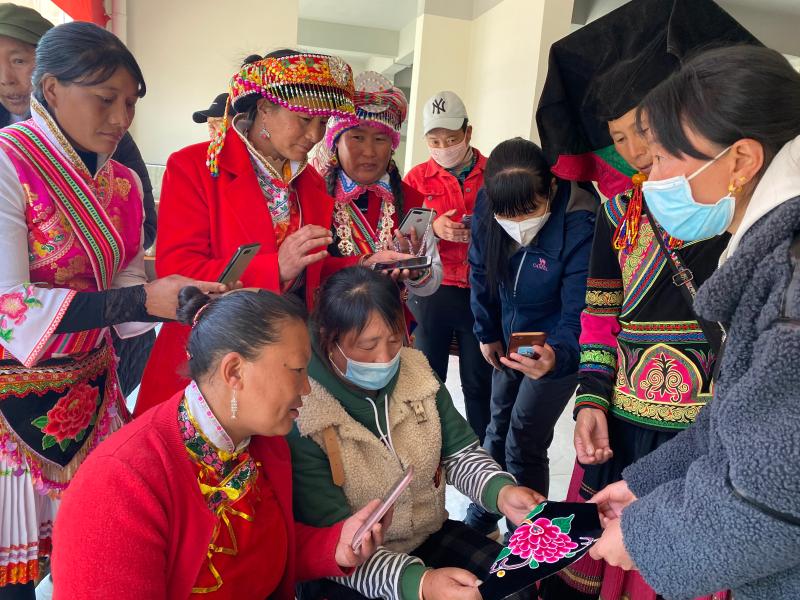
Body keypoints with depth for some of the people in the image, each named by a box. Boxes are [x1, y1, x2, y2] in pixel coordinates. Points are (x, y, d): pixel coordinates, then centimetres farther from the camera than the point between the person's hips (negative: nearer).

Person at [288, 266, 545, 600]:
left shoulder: (416, 373, -5)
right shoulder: (301, 418, -23)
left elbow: (458, 451, 4)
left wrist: (500, 491, -16)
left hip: (430, 536, 5)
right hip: (349, 572, -4)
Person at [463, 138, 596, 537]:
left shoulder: (579, 225, -32)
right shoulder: (486, 208, -17)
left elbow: (578, 314, -31)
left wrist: (557, 356, -51)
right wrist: (487, 334, 5)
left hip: (556, 349, -6)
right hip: (511, 342, 6)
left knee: (523, 445, -4)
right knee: (498, 429, 22)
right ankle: (481, 516, 46)